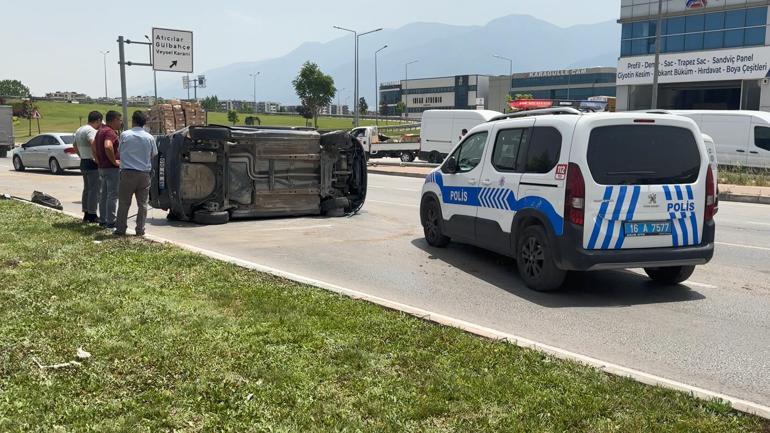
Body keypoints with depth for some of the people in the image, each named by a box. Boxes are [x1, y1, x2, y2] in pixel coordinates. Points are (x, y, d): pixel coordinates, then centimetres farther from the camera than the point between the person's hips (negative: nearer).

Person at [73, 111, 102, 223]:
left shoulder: (79, 130, 16)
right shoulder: (91, 130, -16)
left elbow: (75, 147, 27)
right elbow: (93, 144, -34)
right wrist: (97, 158, -27)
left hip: (83, 162, 10)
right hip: (92, 164, -10)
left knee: (87, 189, 15)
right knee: (94, 190, -5)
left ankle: (86, 214, 20)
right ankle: (92, 215, -4)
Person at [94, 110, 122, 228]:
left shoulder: (100, 131, 15)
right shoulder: (110, 132, -18)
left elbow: (94, 145, 26)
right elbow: (108, 147, -35)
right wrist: (114, 161, -25)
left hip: (102, 167, 10)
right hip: (112, 168, -10)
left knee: (104, 194, 15)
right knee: (112, 195, -5)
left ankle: (102, 220, 22)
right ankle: (110, 222, -4)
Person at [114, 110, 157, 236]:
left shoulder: (124, 135, -5)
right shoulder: (149, 137, -2)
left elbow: (120, 151, 6)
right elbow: (153, 155, 9)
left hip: (127, 173, -1)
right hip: (144, 173, 1)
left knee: (124, 203, 8)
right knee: (142, 204, 8)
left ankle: (120, 229, 10)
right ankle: (140, 230, 9)